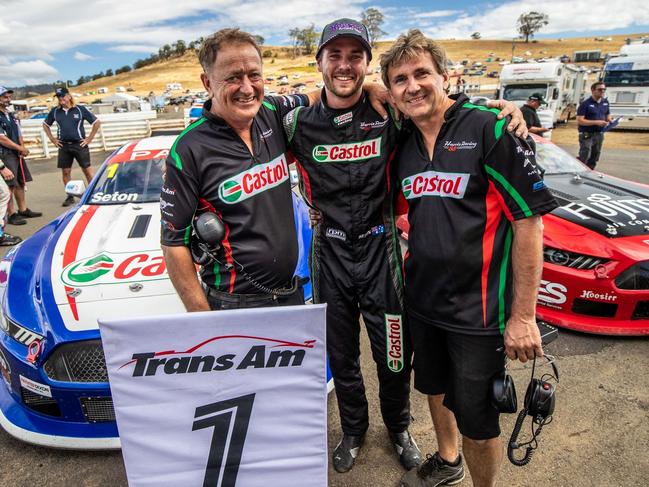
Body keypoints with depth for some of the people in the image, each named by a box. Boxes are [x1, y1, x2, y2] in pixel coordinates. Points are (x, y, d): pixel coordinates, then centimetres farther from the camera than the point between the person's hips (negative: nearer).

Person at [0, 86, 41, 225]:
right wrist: (21, 149, -11)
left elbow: (19, 135, 18)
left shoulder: (11, 116, 17)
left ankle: (23, 210, 22)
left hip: (18, 154, 8)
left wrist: (23, 149, 0)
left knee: (21, 183, 13)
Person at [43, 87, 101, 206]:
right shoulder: (55, 111, 9)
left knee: (87, 169, -3)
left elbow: (97, 122, 1)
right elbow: (45, 125, 22)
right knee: (65, 172, 4)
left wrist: (89, 138, -2)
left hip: (79, 144, -4)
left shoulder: (80, 109, -1)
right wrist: (52, 139, 11)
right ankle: (70, 196, 14)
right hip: (63, 146, 4)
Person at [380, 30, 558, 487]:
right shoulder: (404, 144, 5)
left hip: (479, 309, -6)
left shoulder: (489, 128, -14)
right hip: (422, 302, 6)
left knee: (477, 420, 8)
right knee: (436, 391, 25)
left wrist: (523, 315, -17)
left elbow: (528, 221, -16)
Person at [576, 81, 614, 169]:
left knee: (594, 158, 13)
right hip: (587, 134, -7)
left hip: (599, 134, 7)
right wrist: (596, 122, -23)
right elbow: (580, 120, -17)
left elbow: (608, 115, 23)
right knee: (584, 158, -12)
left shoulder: (605, 102, 10)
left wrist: (610, 120, -1)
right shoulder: (585, 103, -11)